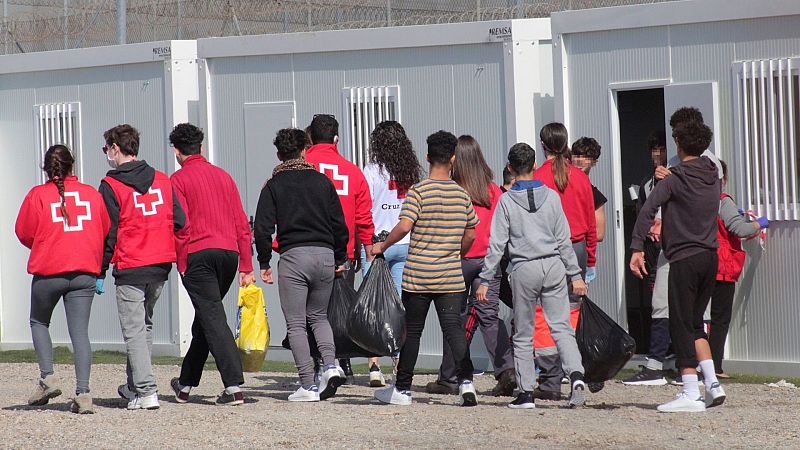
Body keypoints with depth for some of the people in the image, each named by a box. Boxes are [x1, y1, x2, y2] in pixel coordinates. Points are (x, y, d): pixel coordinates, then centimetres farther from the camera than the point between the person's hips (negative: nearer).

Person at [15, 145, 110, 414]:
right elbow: (106, 230, 10)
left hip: (48, 271, -2)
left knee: (39, 322, 21)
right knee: (80, 331, 1)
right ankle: (83, 394, -10)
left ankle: (47, 377, 5)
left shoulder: (37, 195, -3)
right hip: (85, 271, 2)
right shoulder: (92, 193, 5)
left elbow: (23, 232, 1)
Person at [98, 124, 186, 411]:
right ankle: (135, 385, 25)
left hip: (129, 268, -6)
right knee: (145, 325, 19)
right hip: (161, 265, 6)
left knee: (133, 330, -3)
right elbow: (179, 221, 7)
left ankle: (146, 391, -13)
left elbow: (108, 233, -8)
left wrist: (100, 272, -2)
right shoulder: (162, 180, 9)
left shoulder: (111, 185, -7)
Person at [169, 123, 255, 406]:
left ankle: (233, 387, -18)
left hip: (197, 255, -6)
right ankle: (186, 384, 29)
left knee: (213, 319, -8)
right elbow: (242, 223, 12)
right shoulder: (223, 176, 15)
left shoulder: (179, 180, -2)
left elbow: (181, 225, -11)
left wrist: (183, 265, -5)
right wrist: (246, 266, 13)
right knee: (204, 318, 17)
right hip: (229, 253, 6)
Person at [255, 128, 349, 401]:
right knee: (319, 316, 20)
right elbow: (339, 224, 10)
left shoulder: (273, 185, 2)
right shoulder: (322, 181, 10)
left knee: (296, 324, 1)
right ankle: (331, 365, -3)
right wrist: (340, 259, 18)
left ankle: (308, 386, -5)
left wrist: (264, 263, 5)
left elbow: (263, 228, -3)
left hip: (293, 256, -3)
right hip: (325, 254, 3)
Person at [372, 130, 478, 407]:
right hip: (451, 277, 3)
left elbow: (404, 226, -19)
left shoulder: (418, 191, -8)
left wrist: (383, 246, -3)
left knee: (412, 332, 7)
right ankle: (466, 382, -17)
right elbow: (470, 234, 14)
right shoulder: (461, 194, 6)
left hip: (418, 276, -3)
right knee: (454, 329, 0)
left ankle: (403, 389, 16)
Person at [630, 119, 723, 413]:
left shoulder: (675, 179, -9)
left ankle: (690, 394, -6)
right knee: (695, 324, 17)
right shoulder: (712, 177, 11)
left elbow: (648, 210, -18)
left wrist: (637, 248, -19)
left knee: (682, 327, -2)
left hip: (684, 259, -7)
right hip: (710, 256, 7)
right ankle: (713, 385, 9)